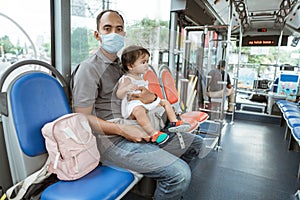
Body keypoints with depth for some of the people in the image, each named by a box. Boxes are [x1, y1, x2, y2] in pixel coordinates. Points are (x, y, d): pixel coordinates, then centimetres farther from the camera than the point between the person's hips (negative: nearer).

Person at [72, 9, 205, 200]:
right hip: (112, 141, -8)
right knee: (180, 173, -25)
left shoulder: (122, 64, 20)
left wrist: (150, 98, 3)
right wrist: (123, 130, -21)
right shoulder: (89, 68, -7)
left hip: (140, 131, 9)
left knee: (197, 144, 11)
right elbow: (83, 118, -11)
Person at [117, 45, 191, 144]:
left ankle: (174, 122, -1)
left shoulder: (140, 76, 17)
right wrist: (127, 89, -41)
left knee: (165, 102, 8)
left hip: (146, 101, 10)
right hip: (134, 105, -9)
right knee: (139, 111, -42)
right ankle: (154, 134, -45)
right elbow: (119, 95, -24)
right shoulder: (127, 79, -12)